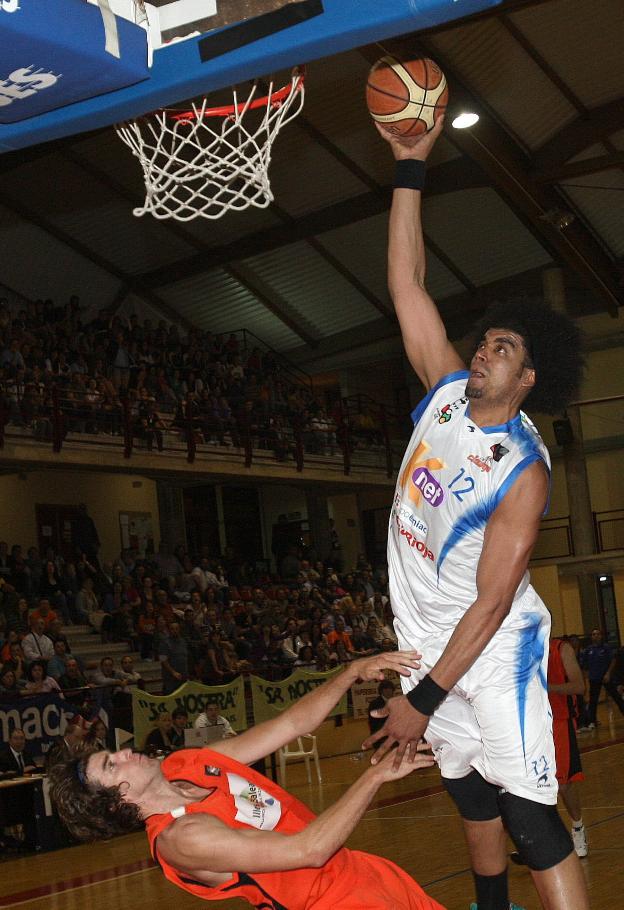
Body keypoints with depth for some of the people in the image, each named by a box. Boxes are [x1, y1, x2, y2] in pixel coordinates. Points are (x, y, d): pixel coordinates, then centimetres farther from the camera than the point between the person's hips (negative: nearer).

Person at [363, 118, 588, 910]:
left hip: (494, 649, -7)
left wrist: (424, 700, -23)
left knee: (527, 813, -12)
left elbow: (490, 605, -21)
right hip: (424, 638, 7)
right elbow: (406, 282, -6)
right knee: (469, 790, 20)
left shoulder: (524, 473, -20)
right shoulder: (447, 390, -4)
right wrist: (409, 168, -11)